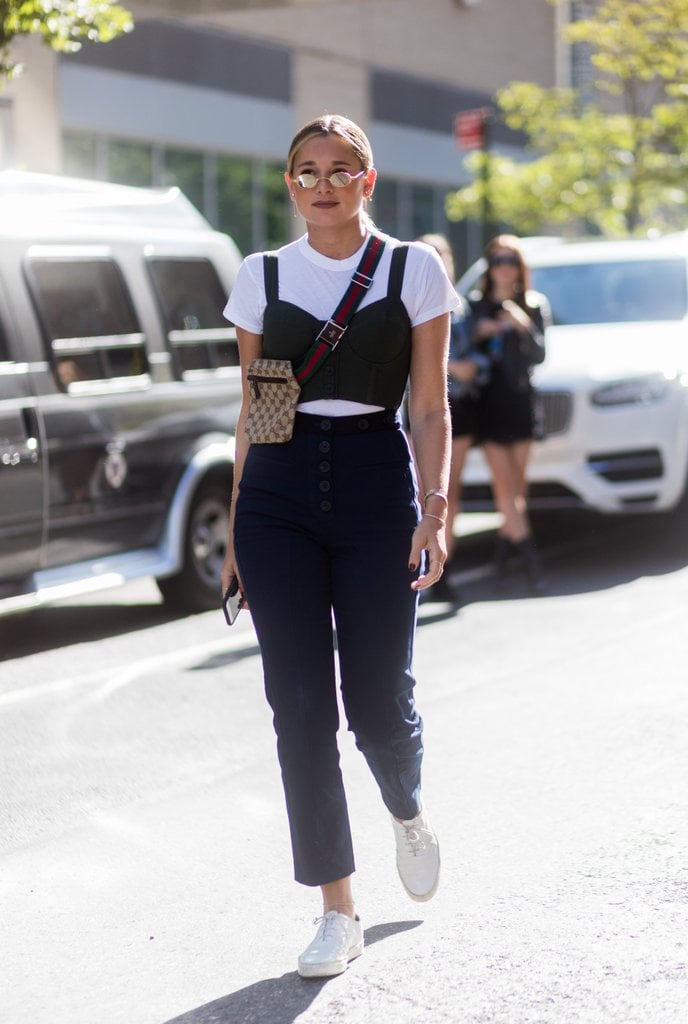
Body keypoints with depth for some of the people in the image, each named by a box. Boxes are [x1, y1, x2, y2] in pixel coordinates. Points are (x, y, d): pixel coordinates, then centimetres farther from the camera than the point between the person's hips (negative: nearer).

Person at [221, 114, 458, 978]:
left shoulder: (414, 270, 3)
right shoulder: (261, 277, 8)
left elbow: (430, 407, 2)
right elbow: (251, 410, 12)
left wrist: (434, 511, -9)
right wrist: (236, 529, 10)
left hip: (377, 484, -1)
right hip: (279, 492, 2)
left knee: (378, 700, -2)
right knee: (301, 707, -2)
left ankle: (407, 815, 35)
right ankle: (338, 912, 7)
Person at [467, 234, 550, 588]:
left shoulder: (534, 305, 7)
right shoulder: (474, 305, 7)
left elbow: (539, 355, -3)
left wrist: (524, 327, -19)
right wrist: (478, 333, -12)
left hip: (520, 398, 1)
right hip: (487, 400, -1)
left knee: (517, 480, 3)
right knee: (503, 480, -8)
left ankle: (506, 539, 18)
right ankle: (526, 549, -9)